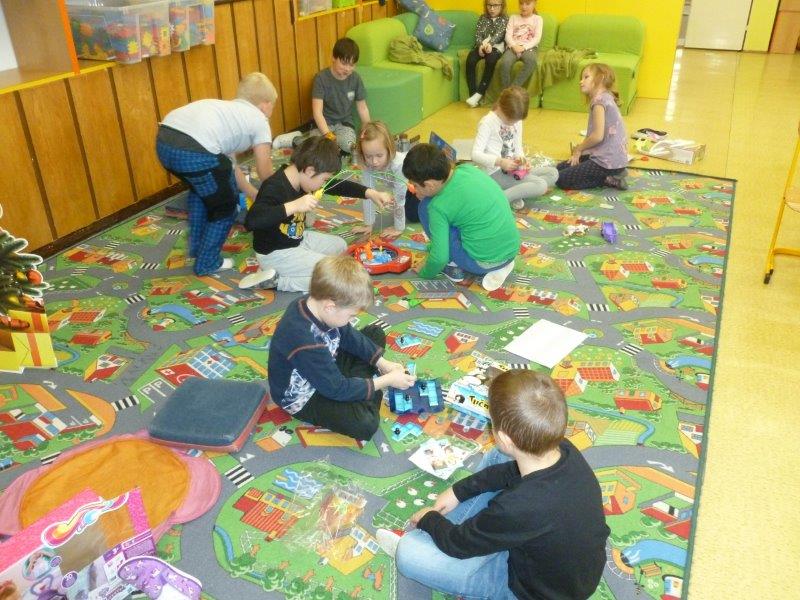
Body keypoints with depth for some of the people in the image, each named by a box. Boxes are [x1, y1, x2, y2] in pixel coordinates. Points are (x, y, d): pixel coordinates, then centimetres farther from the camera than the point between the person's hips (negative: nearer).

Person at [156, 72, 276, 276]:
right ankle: (207, 263, 27)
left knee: (200, 188, 35)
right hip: (194, 151, -8)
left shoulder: (228, 109, 36)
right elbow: (265, 172, 19)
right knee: (225, 205, 16)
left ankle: (196, 247, 45)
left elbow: (229, 165, 38)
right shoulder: (259, 120, 15)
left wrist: (256, 195, 46)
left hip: (164, 141, 8)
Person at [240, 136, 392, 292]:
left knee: (340, 245, 20)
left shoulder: (301, 178, -3)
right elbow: (251, 221, -45)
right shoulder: (274, 188, -29)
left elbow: (337, 186, 10)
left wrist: (370, 193, 2)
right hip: (275, 253, -9)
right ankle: (274, 279, -6)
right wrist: (294, 206, -47)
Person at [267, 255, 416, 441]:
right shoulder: (305, 342, -39)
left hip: (326, 368, 9)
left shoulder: (316, 304, -15)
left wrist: (382, 363, -4)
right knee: (365, 423, -30)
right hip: (303, 398, -8)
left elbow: (350, 336, 3)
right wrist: (387, 380, -20)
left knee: (376, 333, 13)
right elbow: (337, 389, -28)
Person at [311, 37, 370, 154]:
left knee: (348, 144, -31)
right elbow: (317, 111, -19)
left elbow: (362, 108, 7)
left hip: (344, 123, 3)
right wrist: (328, 134, -31)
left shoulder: (355, 79, -2)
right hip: (324, 123, -2)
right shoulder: (321, 78, -13)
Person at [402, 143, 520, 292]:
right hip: (512, 249, 7)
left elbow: (439, 257, -16)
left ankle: (454, 265, 8)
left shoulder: (439, 206, -19)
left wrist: (424, 274, 4)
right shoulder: (468, 168, -1)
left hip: (484, 262, -7)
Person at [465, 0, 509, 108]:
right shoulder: (482, 18, 17)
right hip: (482, 46, 3)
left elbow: (499, 34, -9)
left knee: (490, 60, -36)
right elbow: (478, 34, 5)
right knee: (470, 59, -28)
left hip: (496, 47, -3)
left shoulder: (504, 18, 7)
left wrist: (489, 44, -29)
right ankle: (472, 93, -29)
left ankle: (479, 93, -32)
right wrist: (481, 45, -17)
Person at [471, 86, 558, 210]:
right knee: (541, 185, -22)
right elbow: (475, 154, -20)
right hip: (495, 173, -9)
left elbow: (518, 148, 14)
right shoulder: (488, 123, -14)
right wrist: (499, 162, -33)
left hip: (512, 170, 9)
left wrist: (520, 158, -10)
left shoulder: (517, 121, 9)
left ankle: (516, 192, -15)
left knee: (553, 173, 2)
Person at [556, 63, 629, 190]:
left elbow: (598, 136, -22)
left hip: (607, 162, -10)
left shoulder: (599, 99, -16)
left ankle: (608, 179, -5)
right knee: (560, 168, 17)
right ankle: (610, 176, 8)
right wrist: (580, 150, 2)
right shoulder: (606, 98, 14)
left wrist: (579, 148, -5)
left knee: (561, 179, -8)